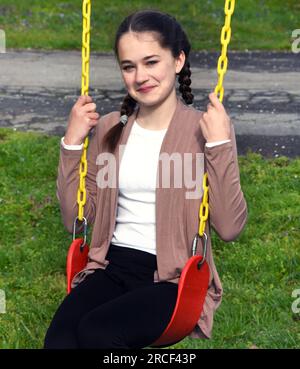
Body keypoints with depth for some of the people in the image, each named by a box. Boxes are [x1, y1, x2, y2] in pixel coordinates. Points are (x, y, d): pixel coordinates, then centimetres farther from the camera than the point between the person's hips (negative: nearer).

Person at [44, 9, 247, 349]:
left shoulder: (205, 128, -3)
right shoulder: (109, 128, 10)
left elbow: (230, 228, -10)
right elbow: (75, 218, 9)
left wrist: (220, 143, -17)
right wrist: (72, 142, 1)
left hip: (176, 278, -3)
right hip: (112, 266, 3)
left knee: (95, 331, -29)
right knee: (58, 337, -27)